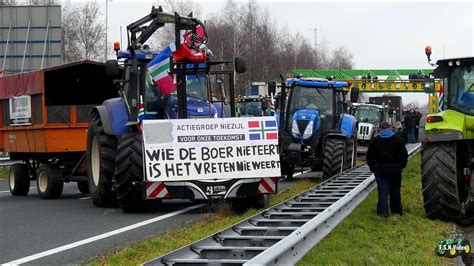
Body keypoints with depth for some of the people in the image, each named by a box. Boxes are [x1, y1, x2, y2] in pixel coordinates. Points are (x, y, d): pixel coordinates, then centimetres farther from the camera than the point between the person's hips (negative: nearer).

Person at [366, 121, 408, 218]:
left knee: (383, 191, -2)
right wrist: (401, 166, 11)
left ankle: (383, 212, -9)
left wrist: (372, 167, 11)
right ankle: (397, 209, 22)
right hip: (395, 169, 1)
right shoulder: (398, 139, 0)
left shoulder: (375, 140, 0)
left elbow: (369, 156, 1)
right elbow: (404, 155, 0)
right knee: (395, 190, 13)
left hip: (381, 169, -1)